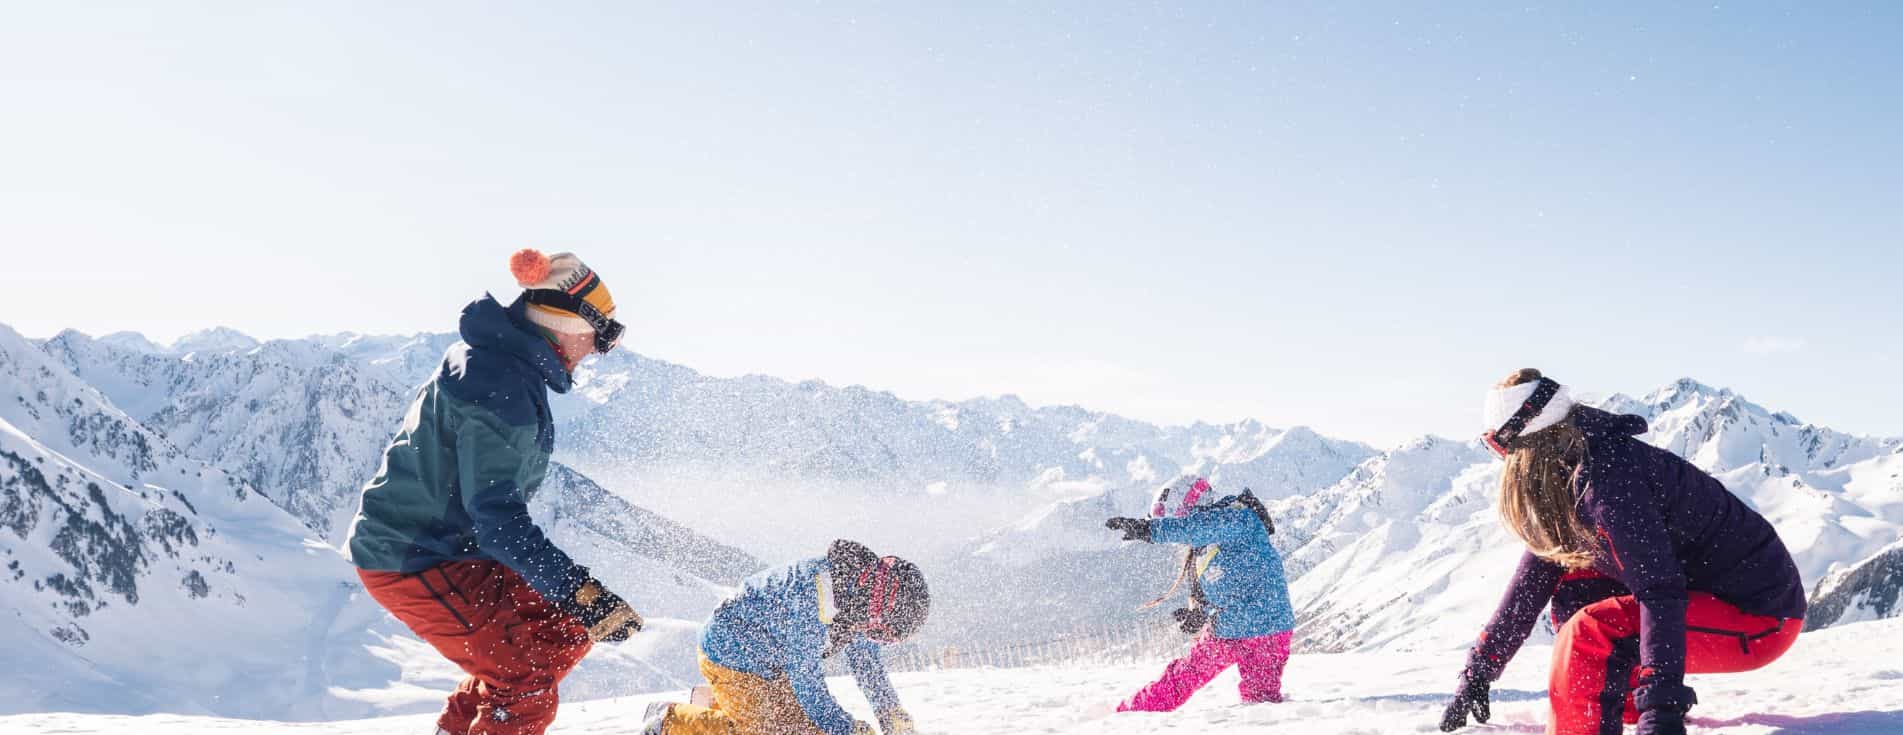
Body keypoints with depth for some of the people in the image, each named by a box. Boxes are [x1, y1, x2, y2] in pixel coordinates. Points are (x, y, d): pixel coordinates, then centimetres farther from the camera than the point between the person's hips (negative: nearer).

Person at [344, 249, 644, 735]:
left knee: (567, 631, 10)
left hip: (449, 543, 10)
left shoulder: (497, 357, 7)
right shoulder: (502, 389, -25)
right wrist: (580, 591, -34)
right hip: (413, 563, -10)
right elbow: (497, 517, -30)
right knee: (526, 681, -13)